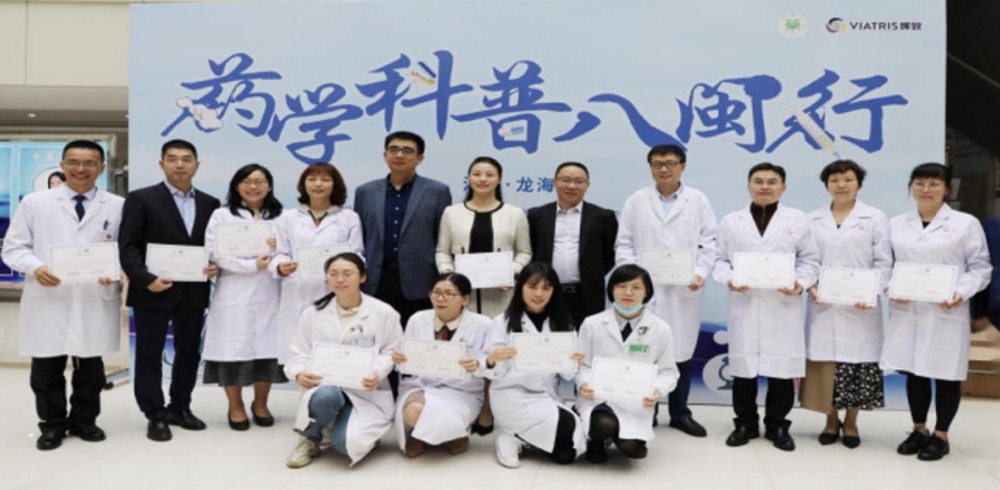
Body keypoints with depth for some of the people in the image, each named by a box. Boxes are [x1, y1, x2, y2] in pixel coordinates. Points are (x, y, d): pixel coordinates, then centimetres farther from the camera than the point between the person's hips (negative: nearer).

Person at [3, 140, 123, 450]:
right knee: (46, 369, 7)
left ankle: (84, 421, 27)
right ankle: (52, 425, 24)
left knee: (90, 368, 11)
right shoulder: (35, 203, 6)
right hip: (47, 300, 0)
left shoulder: (117, 206, 6)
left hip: (96, 301, 0)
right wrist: (35, 267, -14)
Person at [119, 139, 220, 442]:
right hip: (153, 292, -4)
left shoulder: (209, 204, 10)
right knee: (149, 354, 4)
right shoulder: (141, 199, -2)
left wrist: (216, 266, -7)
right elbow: (128, 247, -7)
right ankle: (155, 416, 16)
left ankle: (179, 408, 27)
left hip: (193, 293, 4)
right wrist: (146, 279, -19)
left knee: (189, 352, 12)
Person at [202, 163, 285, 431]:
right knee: (233, 350, -1)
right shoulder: (222, 216, 5)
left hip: (268, 294, 2)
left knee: (267, 349, 2)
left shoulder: (279, 217, 13)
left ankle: (260, 404, 22)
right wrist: (251, 264, -13)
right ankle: (235, 407, 17)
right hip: (234, 295, -2)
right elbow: (215, 253, -6)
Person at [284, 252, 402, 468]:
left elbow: (391, 352, 0)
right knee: (326, 397, -39)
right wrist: (299, 374, -17)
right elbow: (299, 354, 6)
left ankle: (364, 429, 14)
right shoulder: (313, 314, 7)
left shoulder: (384, 313, 0)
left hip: (368, 392, -1)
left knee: (348, 442, -27)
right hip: (325, 386, 1)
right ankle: (310, 439, -3)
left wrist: (377, 373, -20)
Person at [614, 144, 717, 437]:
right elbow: (624, 244, 5)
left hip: (686, 290, 1)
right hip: (645, 288, 0)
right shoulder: (636, 201, 8)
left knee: (683, 351, 7)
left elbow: (709, 242, 4)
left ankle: (680, 413, 20)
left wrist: (701, 273, -10)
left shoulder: (698, 201, 8)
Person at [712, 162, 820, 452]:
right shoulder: (730, 221, 10)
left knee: (782, 367, 2)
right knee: (743, 366, 4)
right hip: (744, 305, 1)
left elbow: (810, 259, 7)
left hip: (783, 306, 0)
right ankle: (746, 423, 18)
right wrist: (728, 280, -12)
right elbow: (721, 259, 8)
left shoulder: (798, 220, 9)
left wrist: (801, 284, -11)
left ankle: (778, 425, 17)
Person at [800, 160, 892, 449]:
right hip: (822, 305, 1)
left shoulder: (875, 218, 5)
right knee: (824, 364, 2)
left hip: (860, 306, -1)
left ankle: (851, 423, 19)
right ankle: (831, 420, 19)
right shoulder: (813, 220, 9)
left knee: (857, 364, 2)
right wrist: (810, 286, -11)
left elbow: (884, 262, 1)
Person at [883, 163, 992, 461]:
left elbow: (980, 267, 0)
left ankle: (940, 436, 20)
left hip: (946, 312, -3)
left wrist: (961, 293, -16)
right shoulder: (896, 225, 10)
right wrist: (890, 288, -8)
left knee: (946, 374, 5)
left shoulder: (966, 223, 2)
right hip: (906, 311, 3)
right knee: (913, 372, 9)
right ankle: (919, 430, 26)